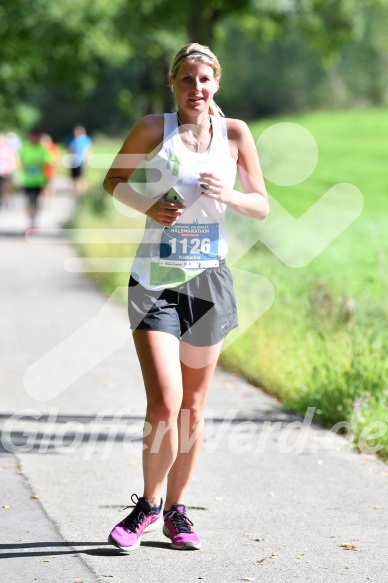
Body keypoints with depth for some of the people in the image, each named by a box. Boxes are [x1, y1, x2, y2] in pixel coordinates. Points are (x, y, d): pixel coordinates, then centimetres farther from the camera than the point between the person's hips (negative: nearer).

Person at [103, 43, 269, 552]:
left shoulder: (235, 133, 3)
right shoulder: (154, 129, -3)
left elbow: (262, 207, 7)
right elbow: (114, 180, 10)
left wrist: (227, 196, -14)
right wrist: (148, 207, -9)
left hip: (208, 279, 3)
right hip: (155, 280, -2)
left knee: (193, 405, 9)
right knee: (164, 403, -14)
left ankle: (175, 509, 25)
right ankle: (149, 506, 7)